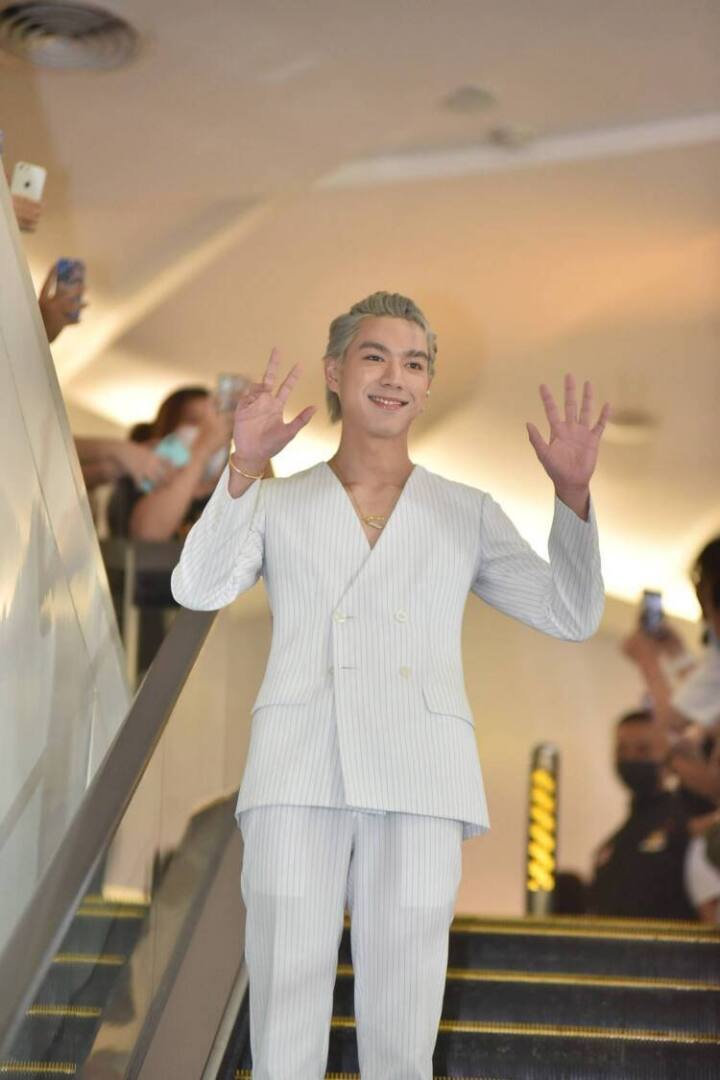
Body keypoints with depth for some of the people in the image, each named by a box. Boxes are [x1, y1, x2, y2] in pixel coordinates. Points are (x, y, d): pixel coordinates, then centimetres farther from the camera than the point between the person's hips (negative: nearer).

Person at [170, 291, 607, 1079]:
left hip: (416, 778, 1)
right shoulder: (277, 504, 16)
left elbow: (571, 617, 7)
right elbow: (200, 590, -4)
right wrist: (243, 467, -18)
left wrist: (572, 492, -7)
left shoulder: (466, 513, 18)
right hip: (299, 776, 0)